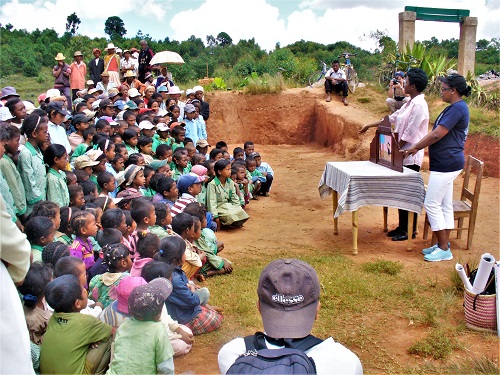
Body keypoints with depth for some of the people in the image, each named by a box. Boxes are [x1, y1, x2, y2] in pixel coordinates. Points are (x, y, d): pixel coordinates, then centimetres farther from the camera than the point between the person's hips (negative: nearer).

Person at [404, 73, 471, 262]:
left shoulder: (457, 108, -17)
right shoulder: (454, 108, 16)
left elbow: (437, 135, -20)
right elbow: (437, 134, 20)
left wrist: (416, 147, -9)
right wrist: (417, 147, 16)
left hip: (446, 163, -11)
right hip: (446, 163, 11)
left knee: (432, 204, -7)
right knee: (444, 205, 14)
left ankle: (444, 249, 0)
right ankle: (443, 244, 22)